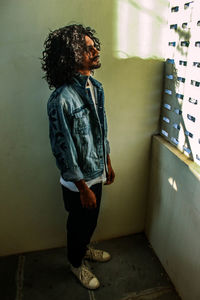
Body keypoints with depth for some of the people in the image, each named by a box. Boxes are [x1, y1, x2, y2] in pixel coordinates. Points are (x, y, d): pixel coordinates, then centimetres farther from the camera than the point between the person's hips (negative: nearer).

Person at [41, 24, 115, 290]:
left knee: (91, 220, 27)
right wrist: (83, 187, -16)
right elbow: (63, 149, -22)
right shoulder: (61, 99, -26)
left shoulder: (96, 86, 0)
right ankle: (76, 263, 47)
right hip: (78, 180, -7)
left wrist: (107, 163, 14)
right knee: (79, 223, 18)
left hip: (97, 172, 7)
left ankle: (85, 248, 57)